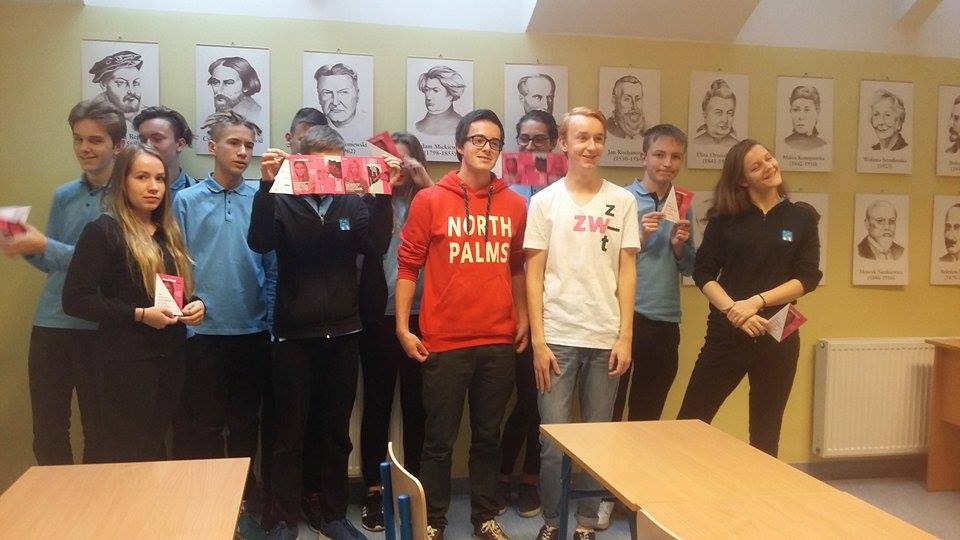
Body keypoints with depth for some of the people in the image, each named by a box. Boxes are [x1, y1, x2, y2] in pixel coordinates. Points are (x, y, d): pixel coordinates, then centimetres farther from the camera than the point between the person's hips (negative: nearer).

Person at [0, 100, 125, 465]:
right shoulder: (63, 196, 11)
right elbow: (51, 263, 16)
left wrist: (44, 247, -21)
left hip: (99, 329, -5)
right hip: (50, 325, 5)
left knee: (98, 432, 8)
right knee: (47, 433, 11)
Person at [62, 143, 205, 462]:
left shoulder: (168, 232, 13)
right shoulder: (103, 231, -9)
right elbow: (74, 300, -15)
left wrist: (195, 305, -1)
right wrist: (139, 314, -21)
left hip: (169, 356, 7)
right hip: (126, 360, -7)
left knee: (154, 449, 15)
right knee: (127, 456, 3)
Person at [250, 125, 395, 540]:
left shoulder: (353, 203, 7)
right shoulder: (283, 202, 0)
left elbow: (376, 246, -8)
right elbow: (259, 242, -17)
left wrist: (383, 194, -18)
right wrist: (267, 184, -26)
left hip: (342, 333, 3)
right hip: (294, 334, -2)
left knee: (336, 432, 12)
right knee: (290, 433, 5)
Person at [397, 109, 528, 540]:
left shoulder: (515, 204, 6)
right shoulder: (429, 200, -3)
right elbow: (408, 266, -2)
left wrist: (522, 319, 12)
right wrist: (403, 328, -7)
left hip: (499, 342, 3)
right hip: (445, 341, -3)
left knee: (488, 435, 14)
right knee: (440, 439, 7)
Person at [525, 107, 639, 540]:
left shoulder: (622, 201, 6)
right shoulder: (544, 200, 2)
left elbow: (626, 273, 5)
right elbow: (534, 274, 1)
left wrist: (625, 337, -1)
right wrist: (538, 340, -6)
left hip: (605, 338, 1)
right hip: (557, 337, -1)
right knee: (553, 441, 2)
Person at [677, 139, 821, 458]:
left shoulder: (802, 218, 5)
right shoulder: (724, 219, 3)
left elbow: (808, 278, -2)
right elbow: (703, 273, -1)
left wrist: (757, 302, -14)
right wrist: (733, 310, -16)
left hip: (778, 336, 1)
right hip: (726, 333, -1)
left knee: (765, 435, 11)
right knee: (690, 422, -1)